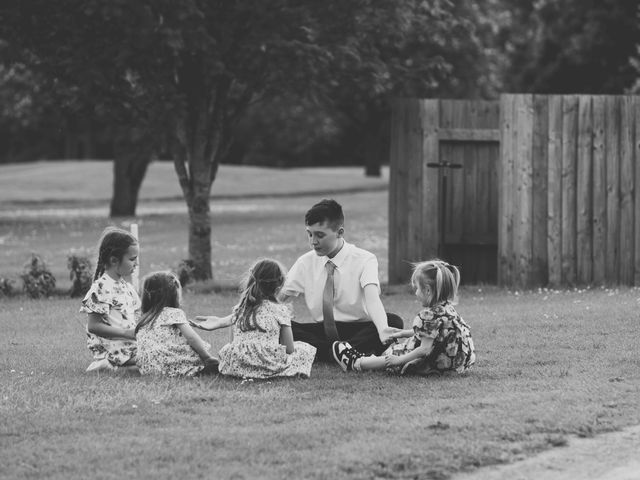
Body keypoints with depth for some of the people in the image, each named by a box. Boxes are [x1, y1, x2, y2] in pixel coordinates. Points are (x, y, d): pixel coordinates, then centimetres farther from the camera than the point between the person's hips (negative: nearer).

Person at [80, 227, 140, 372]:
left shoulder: (126, 286, 15)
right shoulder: (102, 288, -14)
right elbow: (93, 326, -17)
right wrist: (126, 333, -21)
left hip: (131, 343, 9)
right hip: (115, 348, -9)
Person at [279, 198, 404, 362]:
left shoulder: (364, 260, -7)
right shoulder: (305, 263, 4)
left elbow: (372, 297, -24)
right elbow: (278, 298, 0)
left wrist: (383, 329, -45)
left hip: (358, 329, -3)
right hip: (319, 330, 3)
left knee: (394, 322, -32)